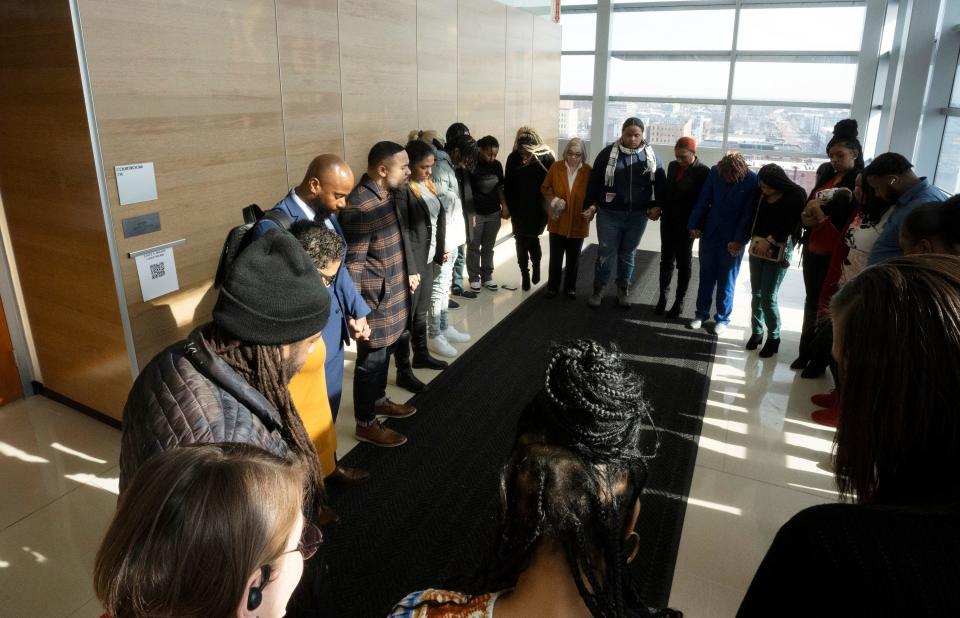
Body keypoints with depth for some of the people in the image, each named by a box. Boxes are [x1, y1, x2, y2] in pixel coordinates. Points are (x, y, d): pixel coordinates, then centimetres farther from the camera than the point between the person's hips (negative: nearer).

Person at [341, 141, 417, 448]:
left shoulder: (388, 195, 5)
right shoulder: (359, 207, -25)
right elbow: (353, 264, -24)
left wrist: (407, 273, 25)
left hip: (393, 295, 9)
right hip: (374, 299, -9)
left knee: (385, 353, 23)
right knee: (371, 360, 5)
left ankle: (379, 401, 44)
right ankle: (366, 423, 21)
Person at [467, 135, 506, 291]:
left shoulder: (497, 165, 4)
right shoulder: (471, 166, -12)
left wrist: (504, 206, 5)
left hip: (494, 213, 4)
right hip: (476, 214, -4)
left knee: (488, 247, 12)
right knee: (474, 248, 6)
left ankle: (487, 276, 23)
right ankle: (474, 278, 17)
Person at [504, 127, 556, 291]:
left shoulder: (546, 157, -8)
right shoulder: (513, 158, -2)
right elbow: (508, 184, 2)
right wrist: (508, 206, 1)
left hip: (538, 208, -2)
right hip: (518, 209, 2)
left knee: (531, 237, -6)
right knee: (521, 240, 6)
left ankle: (536, 264, 24)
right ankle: (525, 274, 21)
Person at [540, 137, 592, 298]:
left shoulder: (588, 171, -6)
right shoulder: (556, 167, -4)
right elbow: (545, 188, 3)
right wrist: (554, 199, -14)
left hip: (578, 222, 0)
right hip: (558, 221, 0)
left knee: (573, 258, 13)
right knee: (555, 256, 9)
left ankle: (570, 287, 27)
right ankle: (552, 287, 23)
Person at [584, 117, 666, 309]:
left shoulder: (651, 156, 2)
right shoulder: (608, 153, -4)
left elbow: (660, 184, 7)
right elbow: (595, 180, 1)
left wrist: (657, 206, -3)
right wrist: (593, 204, -4)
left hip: (638, 216, 2)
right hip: (609, 214, -2)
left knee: (628, 254, 13)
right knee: (605, 253, 4)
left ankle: (623, 290, 27)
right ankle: (598, 289, 18)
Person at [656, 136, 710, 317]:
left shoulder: (703, 172, -12)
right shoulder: (673, 166, 3)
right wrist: (658, 206, -2)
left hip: (687, 224, -4)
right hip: (668, 221, 4)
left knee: (684, 262, 7)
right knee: (666, 259, 10)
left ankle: (679, 301, 16)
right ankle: (663, 296, 20)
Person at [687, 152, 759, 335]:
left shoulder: (753, 181, -14)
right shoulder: (715, 172, -7)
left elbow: (748, 214, -11)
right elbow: (703, 200, 1)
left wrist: (739, 240, -13)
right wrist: (694, 224, -1)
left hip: (732, 239, -3)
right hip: (710, 233, 3)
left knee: (726, 280, 7)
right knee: (706, 276, 12)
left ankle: (722, 318, 21)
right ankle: (701, 313, 26)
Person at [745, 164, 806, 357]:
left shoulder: (796, 195, -6)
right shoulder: (762, 194, 7)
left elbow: (792, 225, -11)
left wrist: (770, 241, -14)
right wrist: (756, 239, 0)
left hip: (778, 251, -5)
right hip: (757, 248, 5)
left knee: (768, 297, -6)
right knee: (756, 293, 6)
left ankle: (774, 337, 11)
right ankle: (756, 331, 20)